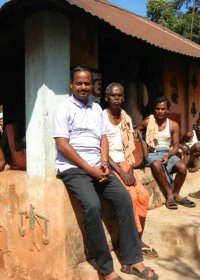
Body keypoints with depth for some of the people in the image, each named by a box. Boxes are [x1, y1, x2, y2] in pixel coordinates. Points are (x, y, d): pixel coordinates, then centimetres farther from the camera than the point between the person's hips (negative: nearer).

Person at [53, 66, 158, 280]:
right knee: (92, 205, -28)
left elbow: (103, 138, 13)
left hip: (97, 167, 6)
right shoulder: (64, 108, -3)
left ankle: (131, 260, -3)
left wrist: (104, 163, -6)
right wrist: (89, 169, -14)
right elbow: (62, 145, -11)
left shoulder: (96, 108, 16)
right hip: (73, 168, -6)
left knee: (123, 198, -11)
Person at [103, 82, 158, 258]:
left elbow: (130, 148, 8)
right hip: (108, 165, -6)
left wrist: (130, 170, -7)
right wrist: (121, 173, -18)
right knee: (131, 195, -22)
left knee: (144, 195, -10)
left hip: (124, 164, 6)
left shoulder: (126, 118, 10)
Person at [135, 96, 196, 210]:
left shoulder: (173, 125, 4)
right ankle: (169, 193, -18)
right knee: (156, 165, -38)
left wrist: (167, 155, -15)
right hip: (152, 153, -2)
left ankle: (175, 194, -2)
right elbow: (136, 130, 17)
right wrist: (136, 132, -9)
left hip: (167, 153, 2)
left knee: (182, 167, -27)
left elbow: (176, 145, 3)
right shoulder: (147, 122, 2)